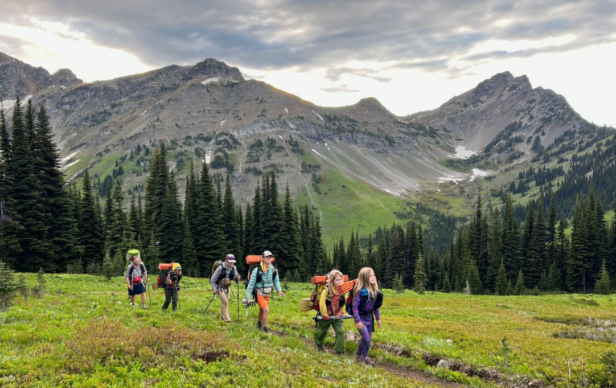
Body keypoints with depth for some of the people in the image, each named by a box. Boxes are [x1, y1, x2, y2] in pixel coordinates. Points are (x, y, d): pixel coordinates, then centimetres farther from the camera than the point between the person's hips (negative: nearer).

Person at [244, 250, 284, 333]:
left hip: (267, 294, 5)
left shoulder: (273, 269, -7)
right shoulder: (257, 270, -20)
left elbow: (276, 280, 9)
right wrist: (248, 297, -11)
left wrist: (279, 290, -7)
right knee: (266, 310, -17)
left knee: (262, 310, 22)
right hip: (259, 294, -5)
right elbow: (251, 283, -14)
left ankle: (259, 323, 48)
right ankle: (265, 328, -5)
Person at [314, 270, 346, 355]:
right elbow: (322, 303, -22)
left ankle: (339, 350, -1)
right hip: (326, 316, -3)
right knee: (322, 331, 18)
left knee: (340, 332, -10)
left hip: (336, 316, 3)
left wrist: (340, 313, -3)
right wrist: (325, 315, -17)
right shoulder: (326, 290, -25)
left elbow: (343, 303, 4)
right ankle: (318, 344, 48)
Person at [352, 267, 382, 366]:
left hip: (369, 318, 7)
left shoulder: (374, 290, 3)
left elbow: (376, 305, 13)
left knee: (369, 339, 10)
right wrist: (357, 320, -23)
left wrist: (378, 318, 13)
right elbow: (355, 306, -20)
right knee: (366, 339, -13)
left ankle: (365, 357, 28)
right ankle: (358, 355, 11)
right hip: (361, 318, -7)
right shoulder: (360, 291, -19)